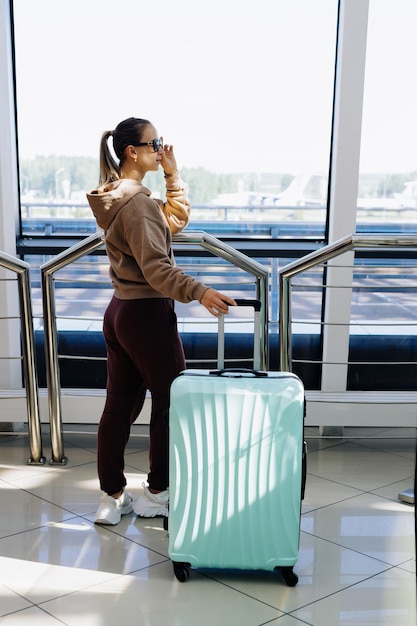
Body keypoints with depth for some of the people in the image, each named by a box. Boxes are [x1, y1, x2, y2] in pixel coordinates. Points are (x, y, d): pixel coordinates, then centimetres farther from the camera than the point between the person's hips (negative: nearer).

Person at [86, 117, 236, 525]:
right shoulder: (137, 203, -18)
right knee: (170, 401, 6)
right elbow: (156, 266, -28)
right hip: (148, 314, -9)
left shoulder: (117, 197, 12)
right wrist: (198, 292, -39)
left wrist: (172, 174, 11)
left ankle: (112, 498, 18)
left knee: (119, 404, 11)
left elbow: (176, 219, 19)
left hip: (119, 312, 9)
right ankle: (156, 495, 17)